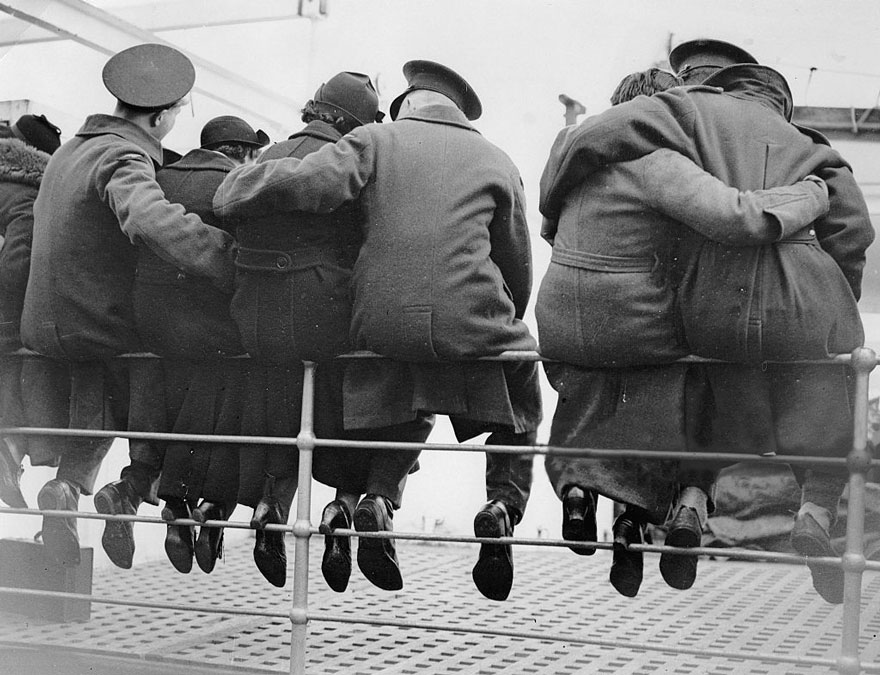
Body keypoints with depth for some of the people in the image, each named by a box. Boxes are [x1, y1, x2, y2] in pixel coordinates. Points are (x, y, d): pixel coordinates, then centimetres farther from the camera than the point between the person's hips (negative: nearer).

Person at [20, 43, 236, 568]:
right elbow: (153, 220, -39)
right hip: (104, 336, -8)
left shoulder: (71, 150, 12)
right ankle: (128, 493, -6)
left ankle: (69, 487, 8)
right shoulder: (124, 159, -18)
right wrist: (239, 260, -43)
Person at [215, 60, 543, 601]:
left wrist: (223, 195, 1)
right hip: (473, 325, -1)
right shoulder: (496, 163, 11)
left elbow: (308, 181, -11)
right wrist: (504, 323, 32)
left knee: (401, 416, 30)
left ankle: (376, 493, 6)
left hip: (382, 324, 1)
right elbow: (518, 266, 16)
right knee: (521, 411, 25)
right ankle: (504, 504, 5)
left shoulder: (376, 140, 7)